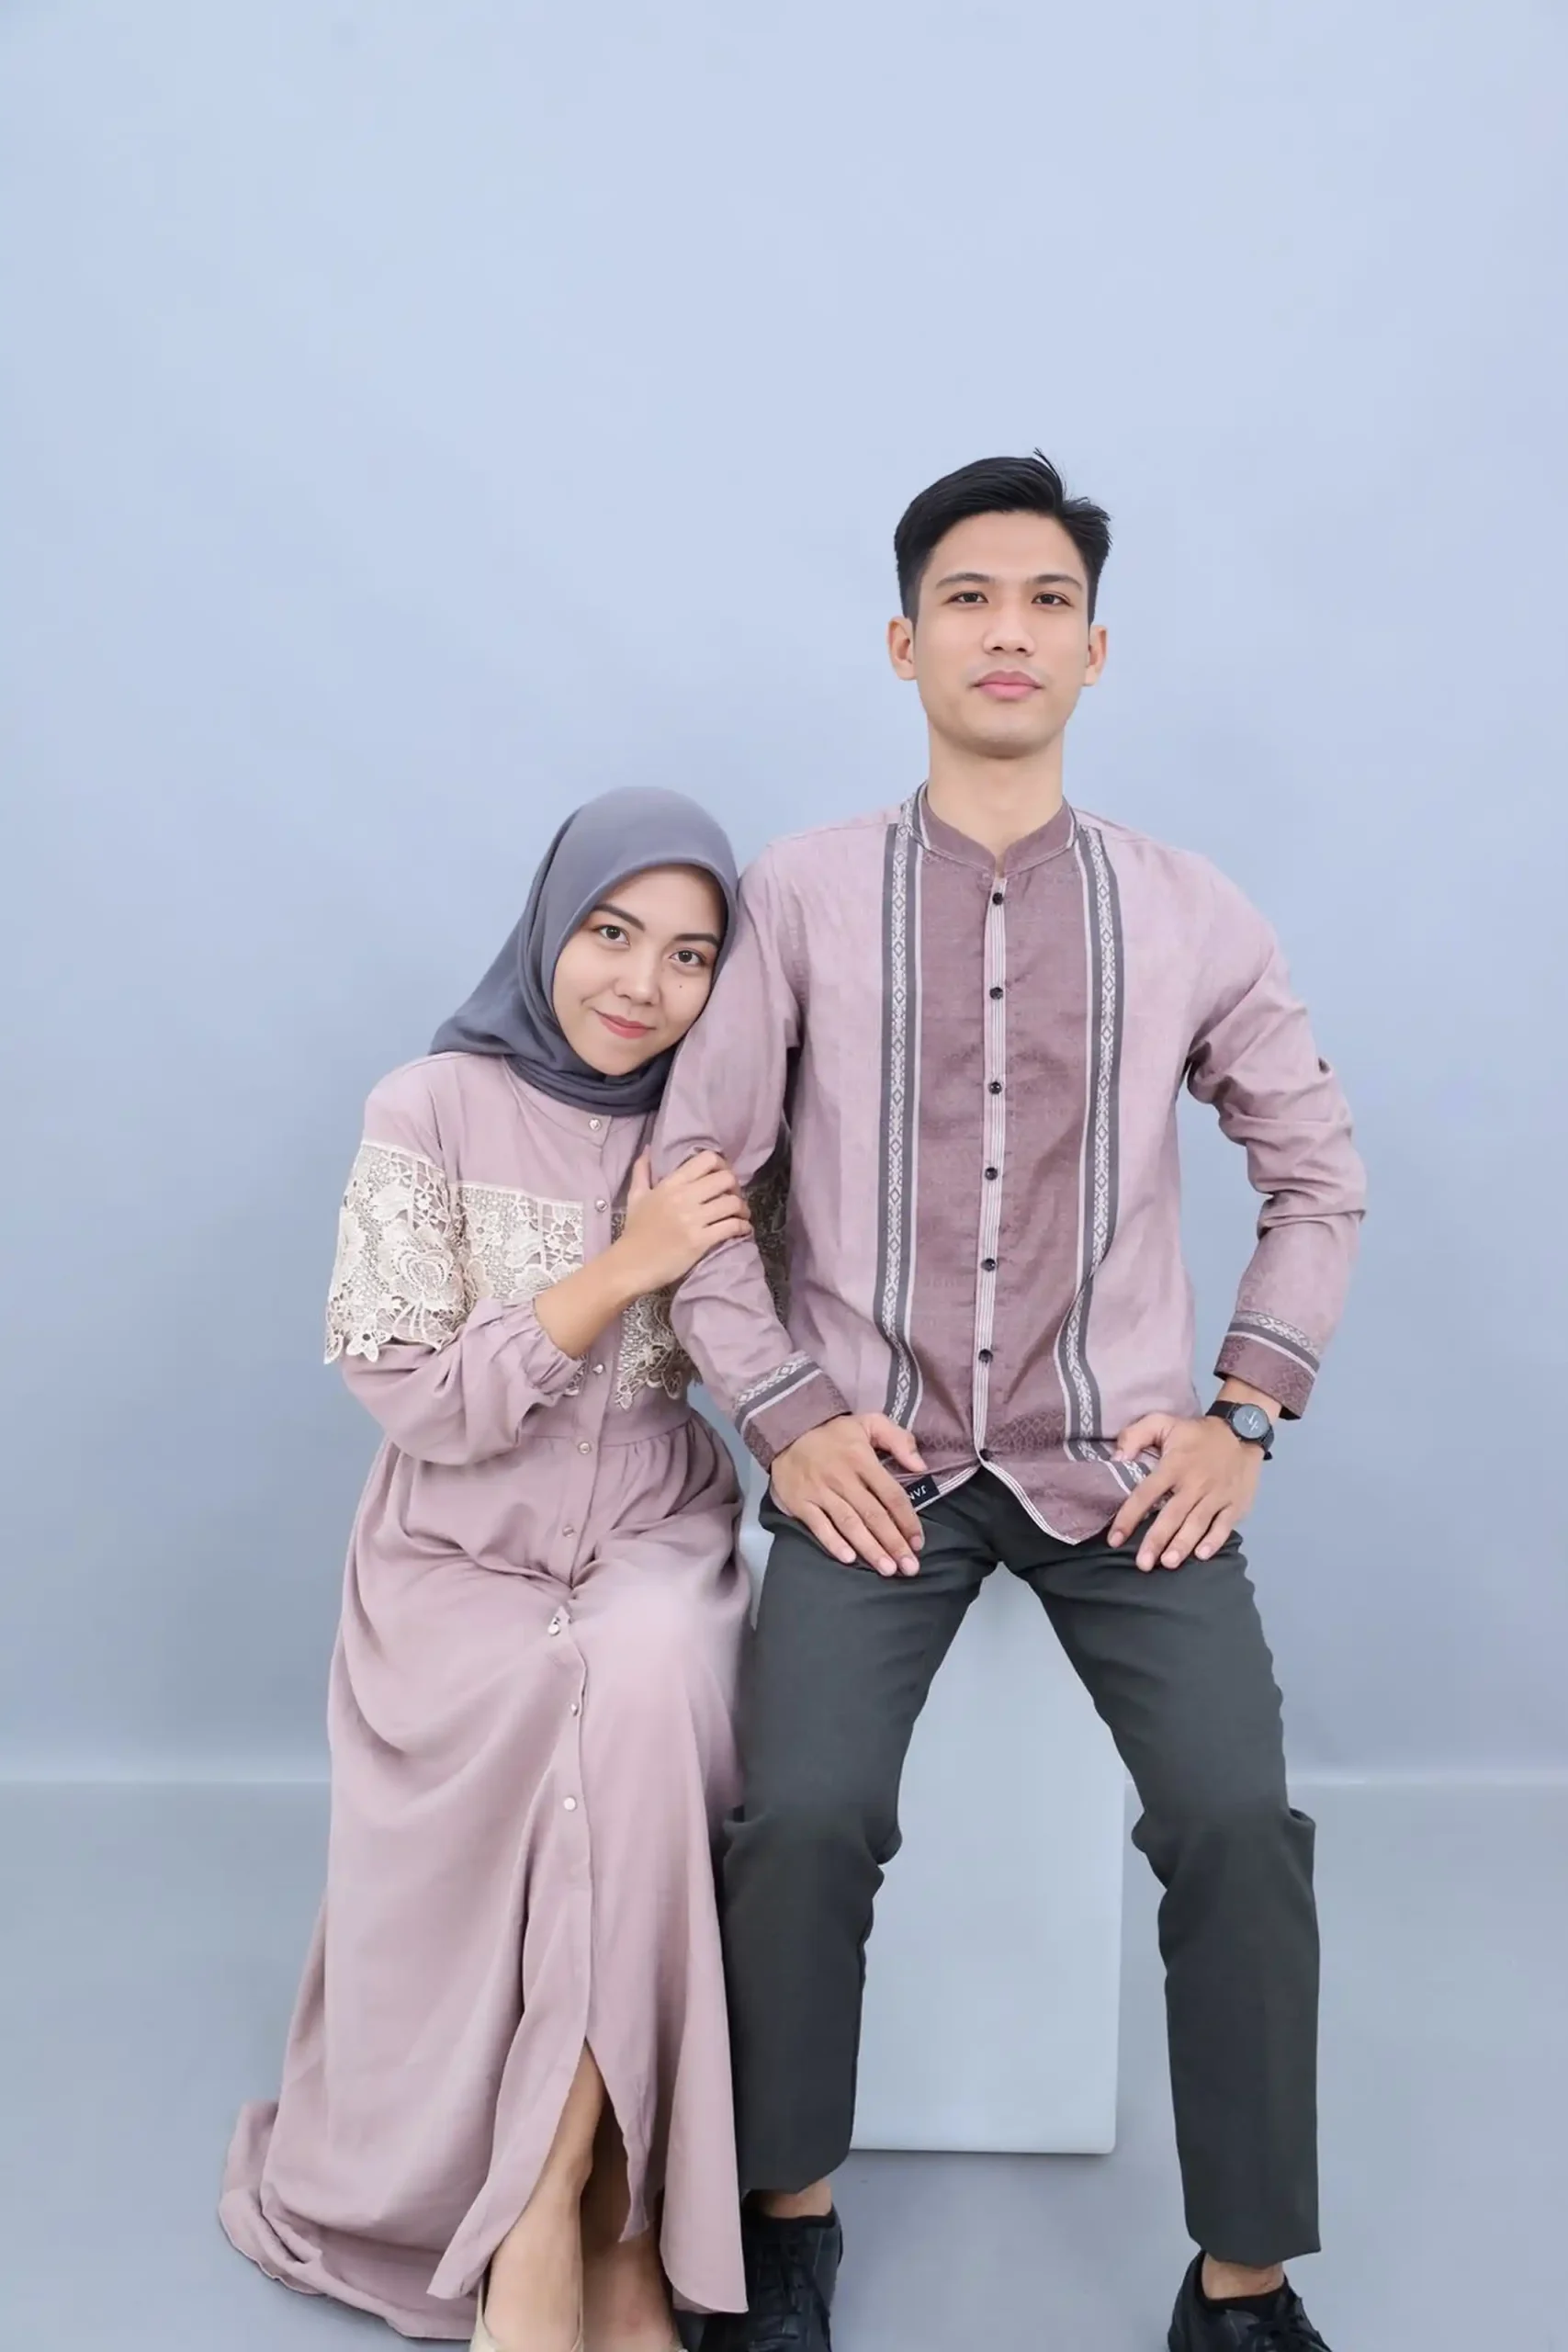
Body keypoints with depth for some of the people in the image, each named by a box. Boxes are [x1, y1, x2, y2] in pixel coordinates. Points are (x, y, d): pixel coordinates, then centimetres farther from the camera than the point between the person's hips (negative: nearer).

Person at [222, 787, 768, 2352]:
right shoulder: (432, 1113, -6)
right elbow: (417, 1399, -12)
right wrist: (626, 1268, -19)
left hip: (655, 1550, 2)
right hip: (460, 1568, -1)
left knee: (643, 1685, -32)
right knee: (610, 1713, -31)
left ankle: (552, 2206, -21)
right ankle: (605, 2213, -13)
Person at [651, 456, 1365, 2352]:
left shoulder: (1189, 913, 4)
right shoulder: (804, 893, 0)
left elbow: (1318, 1173, 13)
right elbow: (691, 1167, 2)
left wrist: (1244, 1415, 4)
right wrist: (785, 1418, -6)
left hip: (1119, 1460, 1)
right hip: (877, 1457, -1)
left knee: (1239, 1823, -15)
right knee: (802, 1821, -18)